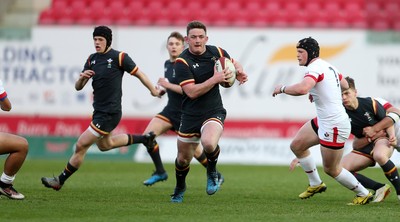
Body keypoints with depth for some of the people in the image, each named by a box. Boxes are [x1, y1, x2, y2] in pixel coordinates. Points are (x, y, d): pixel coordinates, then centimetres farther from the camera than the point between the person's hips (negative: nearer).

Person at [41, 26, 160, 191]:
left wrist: (154, 90, 5)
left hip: (110, 113, -9)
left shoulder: (119, 57, -13)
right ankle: (144, 139, 42)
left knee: (81, 146, -9)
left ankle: (59, 181, 2)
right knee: (104, 145, 29)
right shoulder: (92, 59, 7)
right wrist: (82, 78, -16)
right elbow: (78, 87, 6)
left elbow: (139, 74, -2)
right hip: (99, 112, 9)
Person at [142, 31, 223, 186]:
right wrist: (163, 90, 8)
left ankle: (216, 176, 23)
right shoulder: (167, 64, 10)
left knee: (194, 150, 1)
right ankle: (160, 172, 2)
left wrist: (168, 85, -24)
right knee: (148, 135, -10)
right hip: (170, 110, 7)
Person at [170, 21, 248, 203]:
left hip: (213, 112, 0)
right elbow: (192, 92, -21)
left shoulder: (217, 52, -2)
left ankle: (212, 173, 1)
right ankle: (179, 188, 44)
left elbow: (234, 63, 21)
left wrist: (239, 71, -2)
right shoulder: (182, 62, -13)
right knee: (183, 159, 11)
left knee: (209, 143, -32)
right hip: (190, 115, 0)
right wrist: (215, 79, -25)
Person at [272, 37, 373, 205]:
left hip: (334, 126, -10)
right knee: (296, 146, 15)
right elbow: (345, 85, 25)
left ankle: (363, 194, 17)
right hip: (323, 121, 10)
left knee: (331, 169, 2)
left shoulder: (315, 68, -20)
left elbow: (302, 88, -40)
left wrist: (282, 88, -23)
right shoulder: (328, 66, 9)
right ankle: (315, 184, 27)